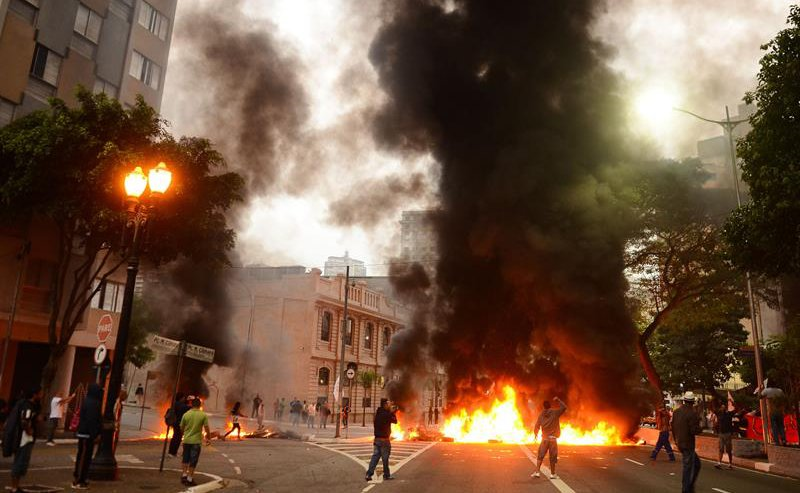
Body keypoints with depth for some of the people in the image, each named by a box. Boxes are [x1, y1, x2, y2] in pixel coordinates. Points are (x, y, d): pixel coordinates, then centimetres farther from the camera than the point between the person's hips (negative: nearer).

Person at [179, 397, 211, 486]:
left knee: (185, 459, 19)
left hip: (186, 440, 2)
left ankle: (184, 475, 21)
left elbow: (181, 428, 7)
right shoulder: (203, 415, -8)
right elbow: (207, 429, -7)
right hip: (196, 441, -2)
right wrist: (208, 439, 8)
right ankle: (189, 479, 8)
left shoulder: (186, 414, -2)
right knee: (193, 461, 5)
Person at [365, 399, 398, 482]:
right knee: (385, 458, 5)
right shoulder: (386, 414, -17)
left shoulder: (378, 413, 8)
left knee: (375, 456, 7)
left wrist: (392, 412, 23)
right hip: (384, 439, -7)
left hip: (377, 439, 7)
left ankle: (369, 474, -1)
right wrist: (394, 413, 8)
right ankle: (386, 475, 16)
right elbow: (395, 421, -5)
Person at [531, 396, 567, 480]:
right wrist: (558, 400, 5)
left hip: (544, 438, 2)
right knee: (553, 457, 6)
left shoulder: (541, 415, 2)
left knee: (540, 456, 8)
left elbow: (536, 426, 6)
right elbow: (564, 407, -4)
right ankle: (552, 474, 12)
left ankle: (537, 472, 1)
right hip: (553, 438, -2)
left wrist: (536, 434, 23)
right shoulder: (555, 413, -7)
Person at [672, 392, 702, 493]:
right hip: (688, 444, -8)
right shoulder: (692, 413, -17)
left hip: (680, 443, 8)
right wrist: (701, 428, 0)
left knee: (696, 463, 21)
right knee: (688, 468, 2)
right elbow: (694, 430, -22)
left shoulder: (676, 412, 7)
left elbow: (673, 427, 14)